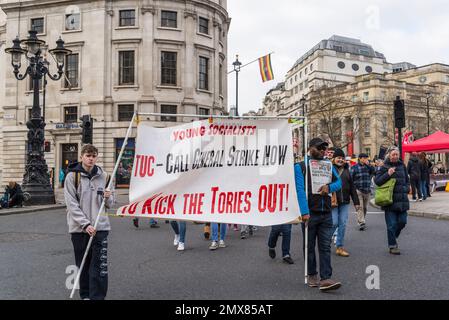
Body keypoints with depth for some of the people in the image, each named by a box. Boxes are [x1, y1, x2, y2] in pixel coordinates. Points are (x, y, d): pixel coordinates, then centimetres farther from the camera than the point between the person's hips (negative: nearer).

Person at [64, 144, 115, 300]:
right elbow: (72, 205, -8)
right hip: (79, 228, -1)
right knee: (83, 265, 10)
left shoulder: (103, 176, 7)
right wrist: (86, 224, -17)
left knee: (100, 267, -5)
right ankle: (85, 295, 26)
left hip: (100, 227, 1)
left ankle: (97, 297, 1)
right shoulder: (72, 176, -2)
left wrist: (108, 197, -11)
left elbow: (110, 204, 13)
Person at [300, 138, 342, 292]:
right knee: (309, 247, 9)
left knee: (325, 247, 0)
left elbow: (339, 182, 8)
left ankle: (325, 279, 0)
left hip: (326, 213, 3)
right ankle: (311, 275, 24)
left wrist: (329, 186, -16)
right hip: (309, 214, -3)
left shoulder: (328, 165, 13)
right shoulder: (301, 166, -3)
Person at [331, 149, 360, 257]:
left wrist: (356, 201, 14)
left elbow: (352, 186, 17)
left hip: (344, 202, 5)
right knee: (334, 223, -6)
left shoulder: (346, 170, 15)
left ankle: (340, 247, 14)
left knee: (343, 224, 5)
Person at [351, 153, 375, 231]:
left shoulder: (368, 166, 10)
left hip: (367, 190, 4)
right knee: (360, 207, -11)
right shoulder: (354, 168, -1)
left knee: (365, 208, 13)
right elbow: (351, 178, -1)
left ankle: (363, 221, 27)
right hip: (358, 190, -4)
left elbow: (373, 172, -7)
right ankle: (361, 223, -13)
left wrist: (368, 165, -13)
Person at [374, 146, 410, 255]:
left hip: (402, 200, 5)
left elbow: (407, 180, 21)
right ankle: (393, 246, 11)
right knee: (392, 224, -1)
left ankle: (393, 237, 33)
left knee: (402, 222, 7)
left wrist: (406, 188, 5)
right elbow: (376, 180, -9)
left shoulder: (402, 166, 11)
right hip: (390, 200, -4)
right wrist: (388, 174, -18)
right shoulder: (385, 167, -4)